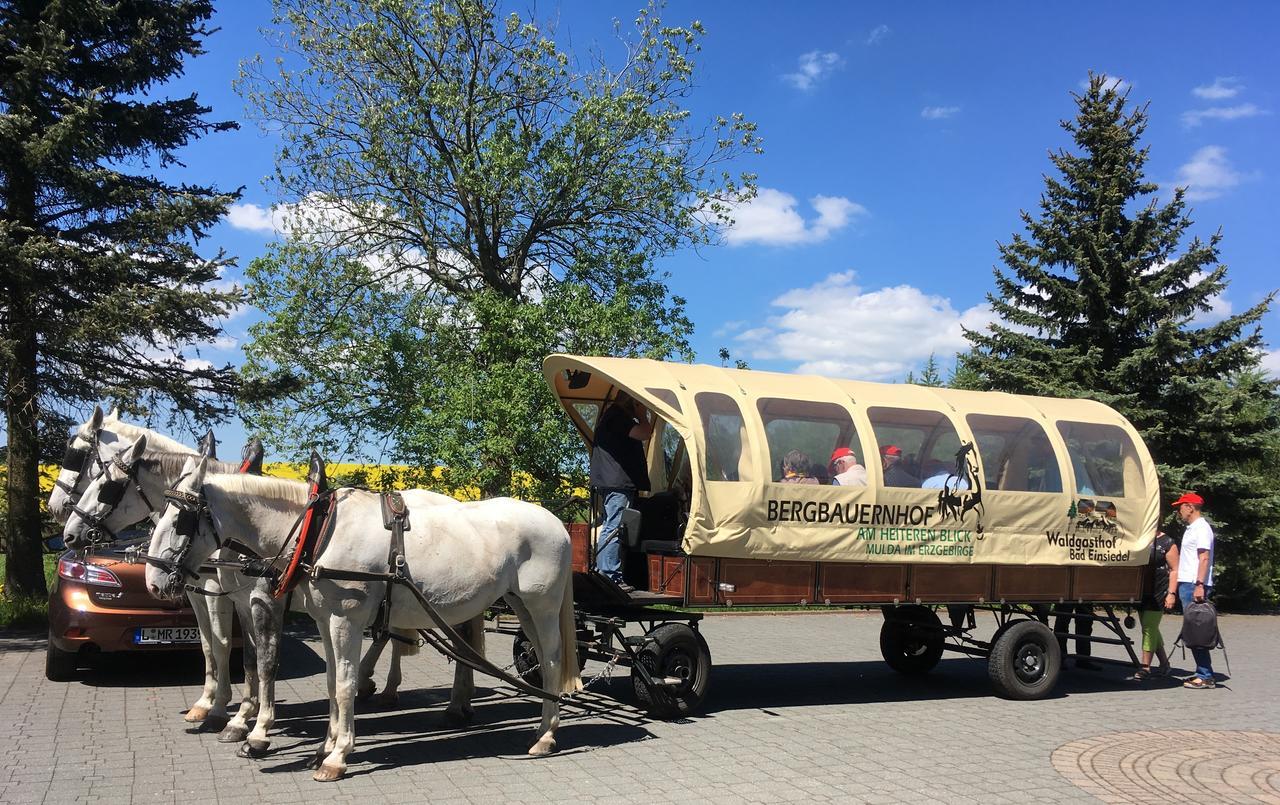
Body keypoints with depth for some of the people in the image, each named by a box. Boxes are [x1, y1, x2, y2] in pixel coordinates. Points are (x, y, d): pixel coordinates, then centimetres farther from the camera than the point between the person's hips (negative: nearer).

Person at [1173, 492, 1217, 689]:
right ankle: (1203, 673, 13)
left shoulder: (1202, 528, -8)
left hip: (1195, 586, -9)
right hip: (1187, 584, 9)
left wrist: (1199, 584, -26)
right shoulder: (1191, 528, 21)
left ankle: (1205, 676, -6)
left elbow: (1204, 558, -18)